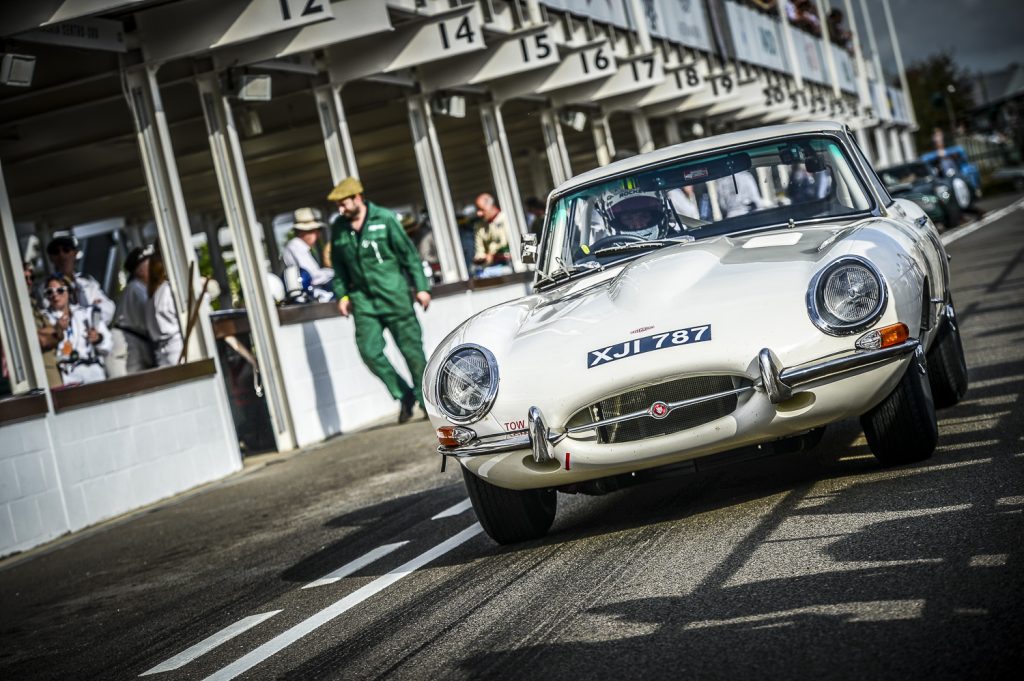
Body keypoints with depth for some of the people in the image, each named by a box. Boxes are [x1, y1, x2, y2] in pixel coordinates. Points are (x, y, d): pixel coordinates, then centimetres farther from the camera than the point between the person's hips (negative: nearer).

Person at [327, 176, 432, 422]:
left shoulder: (385, 219, -7)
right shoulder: (338, 228, 4)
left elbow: (409, 253, -4)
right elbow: (339, 264, 15)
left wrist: (421, 286, -5)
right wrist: (342, 294, 7)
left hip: (394, 295, -3)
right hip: (363, 300, 4)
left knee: (411, 348, 1)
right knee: (370, 351, -8)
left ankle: (426, 399, 15)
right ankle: (403, 395, 8)